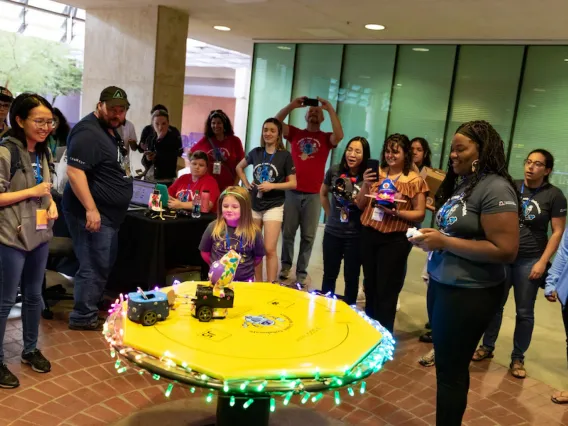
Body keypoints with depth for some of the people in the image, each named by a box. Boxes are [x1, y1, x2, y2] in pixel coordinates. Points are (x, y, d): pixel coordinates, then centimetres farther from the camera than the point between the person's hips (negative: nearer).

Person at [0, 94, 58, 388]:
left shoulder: (43, 152, 9)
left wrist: (52, 203, 2)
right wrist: (32, 192, -19)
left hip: (39, 235, 7)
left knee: (33, 295, 17)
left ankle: (30, 350, 33)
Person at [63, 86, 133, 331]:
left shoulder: (110, 129, 15)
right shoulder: (88, 132, -17)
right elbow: (74, 171, -25)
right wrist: (91, 209, -28)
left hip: (108, 213, 10)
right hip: (93, 213, -10)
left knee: (103, 265, 18)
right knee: (94, 267, -5)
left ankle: (92, 307, 30)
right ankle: (83, 317, 7)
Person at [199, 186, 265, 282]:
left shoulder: (253, 232, -10)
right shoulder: (213, 228, -8)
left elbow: (258, 257, 3)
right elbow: (204, 252, 5)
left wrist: (245, 268, 3)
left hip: (244, 280, 0)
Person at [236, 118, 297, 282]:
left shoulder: (285, 155, -6)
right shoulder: (256, 152, 4)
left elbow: (293, 183, -6)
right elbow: (239, 167, 21)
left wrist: (272, 186, -18)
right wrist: (246, 184, 7)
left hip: (274, 206, -4)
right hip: (254, 205, 4)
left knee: (269, 249, -9)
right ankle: (257, 283, 25)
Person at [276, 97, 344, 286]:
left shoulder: (326, 138, 6)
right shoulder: (295, 133, 9)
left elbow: (339, 136, -16)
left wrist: (330, 109, -14)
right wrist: (292, 105, -12)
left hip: (313, 195, -1)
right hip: (292, 192, 1)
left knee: (308, 236, 5)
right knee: (287, 232, 10)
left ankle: (302, 271, 16)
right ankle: (286, 264, 27)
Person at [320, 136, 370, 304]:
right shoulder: (335, 171, -4)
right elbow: (323, 194, 13)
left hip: (355, 235, -2)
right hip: (332, 232, 2)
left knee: (351, 278, 11)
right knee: (329, 275, 15)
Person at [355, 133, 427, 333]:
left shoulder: (415, 181, -6)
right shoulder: (376, 174, 5)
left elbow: (420, 214, -6)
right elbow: (360, 205, 7)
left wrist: (396, 212, -21)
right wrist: (366, 185, -9)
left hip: (395, 240, -4)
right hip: (369, 235, 4)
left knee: (386, 290, 3)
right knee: (370, 285, 16)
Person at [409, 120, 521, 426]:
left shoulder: (496, 189, -17)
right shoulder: (460, 184, 9)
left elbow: (505, 251, -23)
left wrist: (444, 242, -21)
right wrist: (431, 238, 1)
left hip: (470, 293, -8)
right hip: (441, 284, 8)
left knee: (451, 370, 6)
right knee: (444, 363, 18)